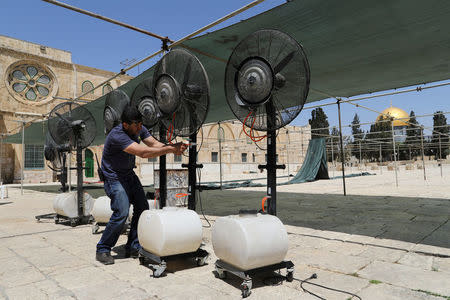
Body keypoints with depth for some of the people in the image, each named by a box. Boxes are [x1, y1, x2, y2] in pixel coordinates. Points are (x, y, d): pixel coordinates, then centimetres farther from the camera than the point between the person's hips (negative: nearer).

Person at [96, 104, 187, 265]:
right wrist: (170, 149, -37)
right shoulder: (117, 136, -30)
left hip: (129, 175, 8)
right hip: (114, 177, -8)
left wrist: (174, 146, -30)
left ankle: (133, 248, 13)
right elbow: (143, 152, -38)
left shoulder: (139, 129, -4)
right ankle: (102, 250, 2)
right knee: (121, 213, -18)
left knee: (142, 208, 1)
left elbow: (155, 144, -12)